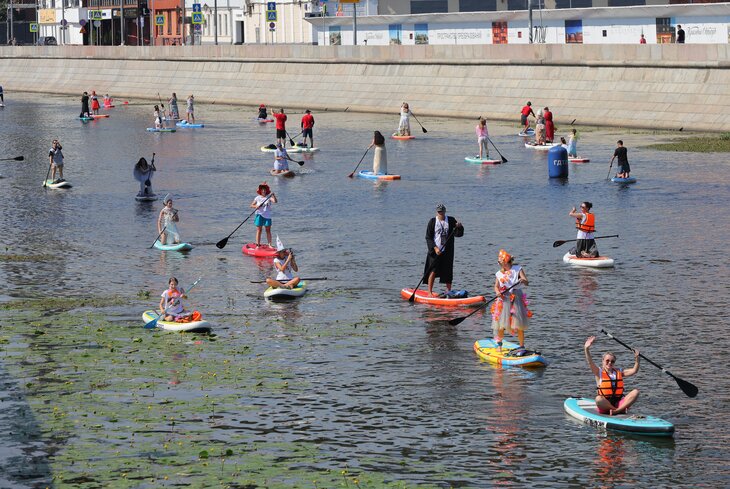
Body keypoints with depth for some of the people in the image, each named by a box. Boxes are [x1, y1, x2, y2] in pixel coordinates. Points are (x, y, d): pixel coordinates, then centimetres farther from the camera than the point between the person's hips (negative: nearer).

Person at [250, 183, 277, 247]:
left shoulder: (269, 197, 0)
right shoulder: (257, 198, 3)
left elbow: (275, 201, -17)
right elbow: (251, 205, 7)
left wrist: (274, 196, -35)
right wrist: (256, 206, -14)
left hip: (267, 216, 0)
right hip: (259, 215, 0)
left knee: (268, 231, 3)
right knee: (259, 230, 0)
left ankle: (270, 245, 5)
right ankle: (258, 245, 1)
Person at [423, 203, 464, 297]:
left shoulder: (451, 221, 5)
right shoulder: (432, 222, -1)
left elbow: (458, 234, 3)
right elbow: (428, 238, -3)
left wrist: (459, 227, -19)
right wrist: (435, 248, -15)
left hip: (447, 252, 3)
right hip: (435, 251, -3)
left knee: (448, 273, 7)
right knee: (433, 271, -9)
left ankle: (448, 291, 20)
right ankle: (430, 292, -6)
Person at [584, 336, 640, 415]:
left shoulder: (619, 372, 16)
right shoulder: (599, 372, 5)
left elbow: (634, 370, 8)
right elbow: (590, 362, -11)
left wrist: (636, 358, -8)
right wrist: (587, 349, -26)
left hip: (619, 402, 4)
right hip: (605, 405, -4)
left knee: (636, 392, -17)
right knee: (598, 399, -38)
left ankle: (617, 410, -28)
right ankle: (621, 410, -25)